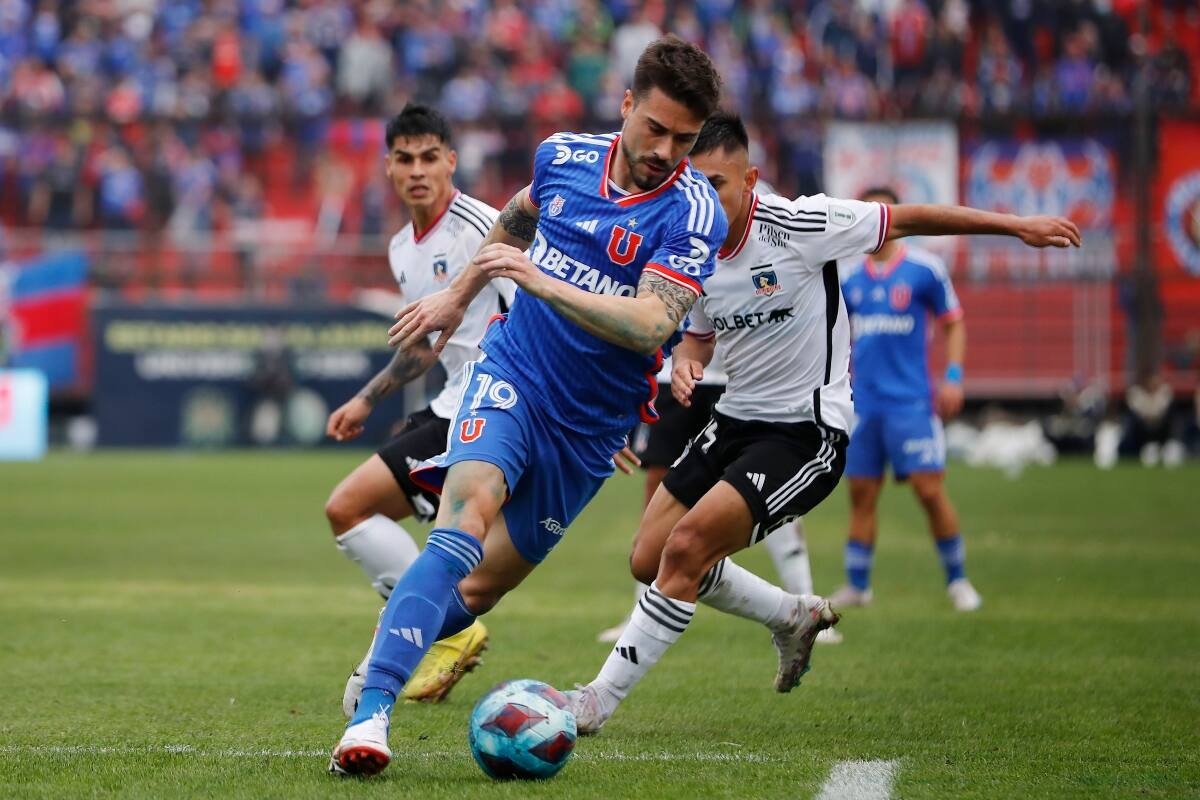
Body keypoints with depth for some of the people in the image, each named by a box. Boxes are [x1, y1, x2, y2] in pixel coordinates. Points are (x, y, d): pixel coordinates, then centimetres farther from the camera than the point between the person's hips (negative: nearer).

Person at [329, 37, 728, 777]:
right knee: (469, 512, -27)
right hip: (511, 375, 0)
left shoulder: (694, 212, -15)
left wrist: (540, 281, -37)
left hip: (590, 428, 0)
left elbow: (650, 324, -29)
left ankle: (386, 662, 35)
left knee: (484, 585, 5)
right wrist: (458, 296, 31)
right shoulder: (563, 157, -1)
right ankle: (371, 715, -36)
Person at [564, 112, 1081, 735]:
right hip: (734, 421, 7)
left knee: (686, 547, -21)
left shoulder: (797, 225, -18)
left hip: (807, 434, -7)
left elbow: (903, 220, -7)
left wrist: (1017, 225, -3)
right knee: (649, 560, 5)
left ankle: (601, 697, -11)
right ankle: (794, 615, 27)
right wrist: (687, 360, -5)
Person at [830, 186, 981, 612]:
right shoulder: (848, 277, 8)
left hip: (910, 401, -4)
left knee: (930, 490, -8)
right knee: (862, 494, 5)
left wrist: (953, 376, -6)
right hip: (863, 401, 4)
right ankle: (857, 585, 13)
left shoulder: (924, 269, -2)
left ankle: (957, 580, 5)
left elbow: (953, 323, 5)